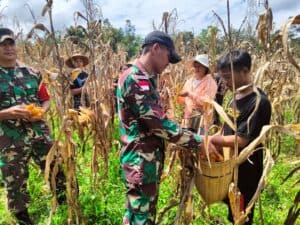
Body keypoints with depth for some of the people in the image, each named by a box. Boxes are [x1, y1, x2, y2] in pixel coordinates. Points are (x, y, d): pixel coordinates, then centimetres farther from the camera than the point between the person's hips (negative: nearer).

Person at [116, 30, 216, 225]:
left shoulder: (145, 79, 13)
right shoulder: (135, 79, -19)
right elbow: (158, 124, -23)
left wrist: (186, 134, 14)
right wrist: (198, 142, -17)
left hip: (148, 161, 10)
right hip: (140, 163, -10)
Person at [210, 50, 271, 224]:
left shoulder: (259, 102, -23)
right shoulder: (237, 97, 5)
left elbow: (241, 140, -25)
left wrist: (208, 139, -20)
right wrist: (211, 139, 0)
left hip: (245, 173, -8)